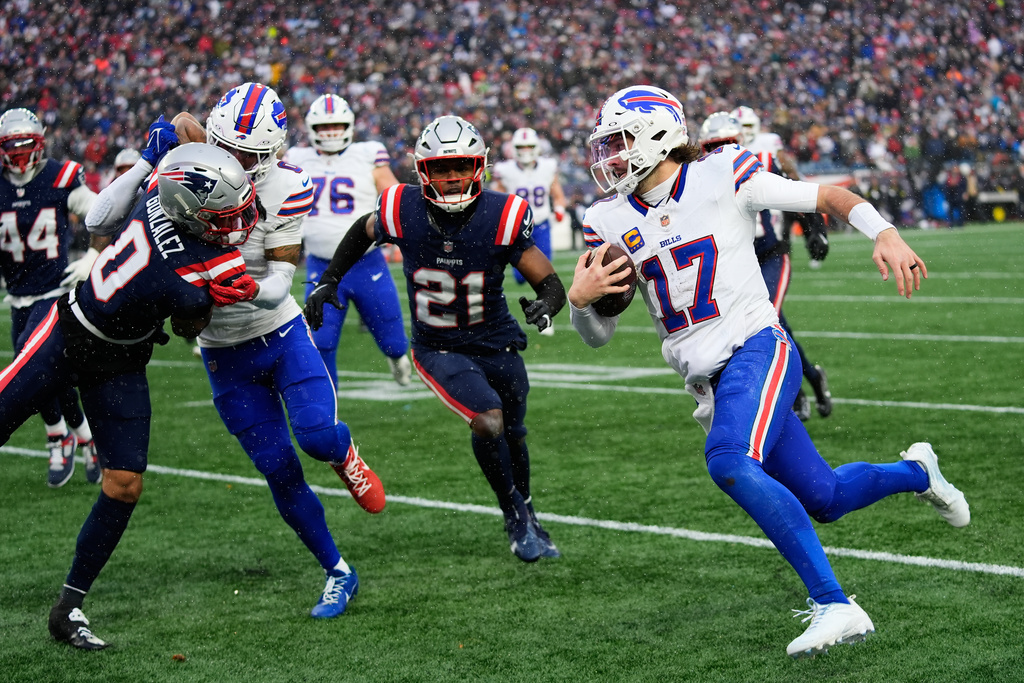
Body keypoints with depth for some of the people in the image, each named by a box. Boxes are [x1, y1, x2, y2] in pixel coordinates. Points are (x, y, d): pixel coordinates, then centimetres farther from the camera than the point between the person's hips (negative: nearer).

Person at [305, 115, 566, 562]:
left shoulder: (501, 217, -20)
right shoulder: (403, 213, -19)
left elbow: (551, 284, -17)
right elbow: (363, 230, 6)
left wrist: (545, 305, -39)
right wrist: (328, 282, 2)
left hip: (497, 344, 2)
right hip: (438, 350, -2)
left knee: (513, 435, 18)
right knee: (487, 419, -24)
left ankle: (526, 519, 46)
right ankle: (517, 517, 0)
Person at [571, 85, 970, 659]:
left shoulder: (721, 177, -6)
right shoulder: (611, 222, 6)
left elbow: (829, 197, 1)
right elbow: (598, 334, 10)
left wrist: (886, 234, -17)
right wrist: (579, 298, -12)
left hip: (756, 349, -6)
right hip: (709, 379, 6)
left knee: (729, 462, -33)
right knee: (824, 499, 11)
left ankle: (834, 605, -31)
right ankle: (914, 471, 42)